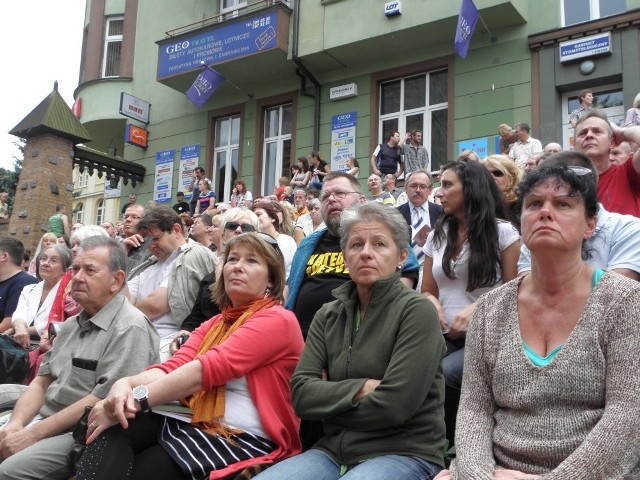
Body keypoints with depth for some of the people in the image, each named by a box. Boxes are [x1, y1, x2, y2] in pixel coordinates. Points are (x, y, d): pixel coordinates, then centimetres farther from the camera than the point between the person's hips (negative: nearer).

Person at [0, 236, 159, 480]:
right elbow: (42, 381, 15)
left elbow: (104, 400, -20)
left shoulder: (130, 329, -14)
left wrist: (33, 433, -17)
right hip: (43, 420, 8)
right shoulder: (71, 325, 16)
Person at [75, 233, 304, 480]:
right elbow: (171, 367, 2)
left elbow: (210, 368, -18)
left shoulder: (278, 320, -5)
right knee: (113, 428, -18)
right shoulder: (212, 324, 21)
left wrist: (137, 398, -22)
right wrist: (126, 384, -19)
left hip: (244, 438, -6)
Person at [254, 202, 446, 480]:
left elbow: (394, 405, -17)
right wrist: (360, 389, -15)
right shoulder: (328, 315, 9)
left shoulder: (417, 311, -8)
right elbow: (301, 394, -1)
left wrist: (329, 399, -3)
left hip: (404, 454, -4)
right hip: (335, 451, 5)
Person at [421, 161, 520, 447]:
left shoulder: (502, 233, 0)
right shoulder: (436, 237, 16)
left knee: (441, 374, -32)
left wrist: (477, 309, -19)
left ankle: (449, 444, -7)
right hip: (446, 338, 4)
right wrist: (432, 302, -4)